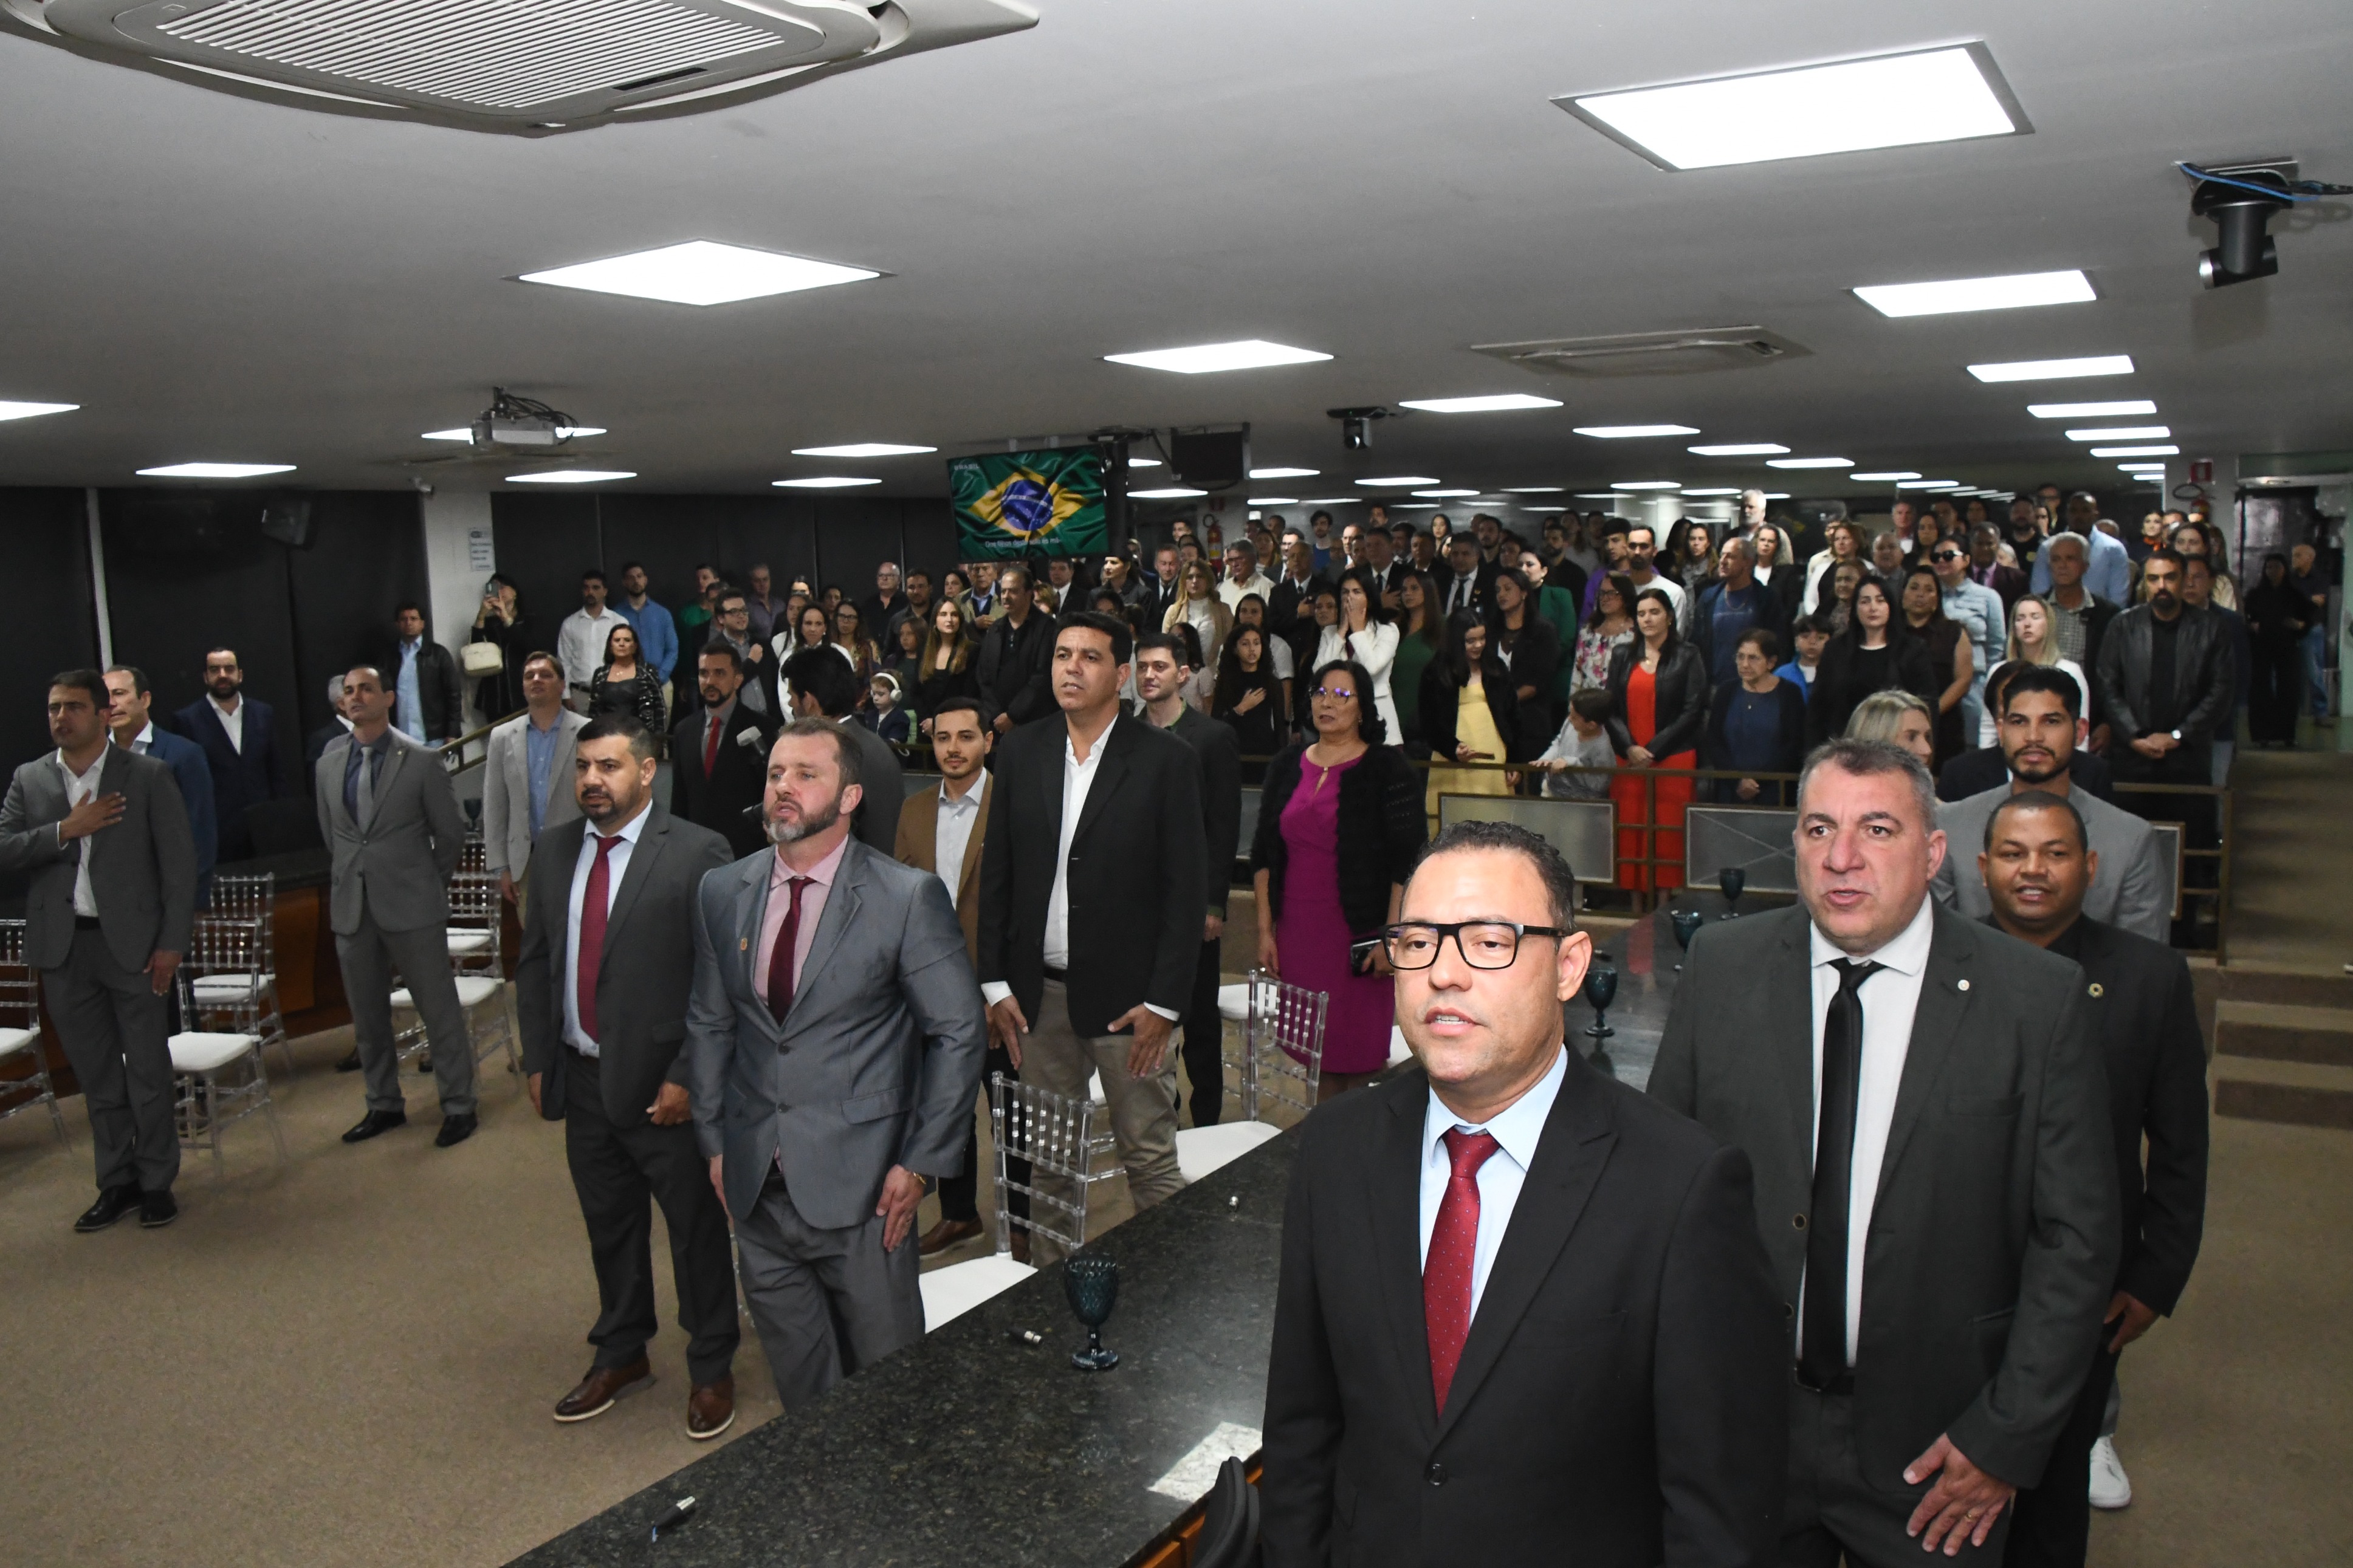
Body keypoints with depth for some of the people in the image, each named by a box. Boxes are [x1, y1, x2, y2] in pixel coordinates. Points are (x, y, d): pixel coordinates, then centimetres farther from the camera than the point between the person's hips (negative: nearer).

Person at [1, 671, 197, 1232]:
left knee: (148, 1070, 3)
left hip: (132, 942, -3)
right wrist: (66, 829, -14)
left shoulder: (148, 775, -1)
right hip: (62, 947, 3)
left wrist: (172, 943, -8)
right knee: (96, 1076, 11)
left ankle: (157, 1181, 16)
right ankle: (116, 1183, 21)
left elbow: (179, 862, -3)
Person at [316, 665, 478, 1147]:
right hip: (352, 904, 5)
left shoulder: (421, 762, -7)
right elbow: (329, 831, 18)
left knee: (439, 1008, 1)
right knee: (367, 1014, 13)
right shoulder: (329, 762, 6)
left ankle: (458, 1106, 11)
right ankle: (384, 1104, 27)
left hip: (411, 905, -5)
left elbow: (450, 832, 1)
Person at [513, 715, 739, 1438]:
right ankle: (621, 1355, 39)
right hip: (583, 1079, 5)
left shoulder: (697, 854, -13)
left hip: (664, 1086, -5)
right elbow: (535, 963, 13)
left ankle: (711, 1370, 27)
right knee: (609, 1227, 20)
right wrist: (538, 1060, 8)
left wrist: (686, 1075, -16)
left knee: (697, 1231, 8)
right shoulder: (554, 850, 6)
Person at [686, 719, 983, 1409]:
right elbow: (708, 1023, 13)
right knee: (796, 1371, 16)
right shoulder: (722, 892, 4)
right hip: (757, 1182, 4)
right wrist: (714, 1141, 10)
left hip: (862, 1180, -4)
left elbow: (959, 1034, -7)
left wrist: (923, 1162, -9)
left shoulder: (908, 897, -11)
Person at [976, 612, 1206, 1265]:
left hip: (1126, 993, -4)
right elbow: (996, 872, 8)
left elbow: (1186, 886, -7)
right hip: (1039, 992, 4)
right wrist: (995, 984, 3)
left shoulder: (1166, 760, -6)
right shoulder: (1020, 752, 6)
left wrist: (1163, 1002, -11)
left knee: (1151, 1159, 3)